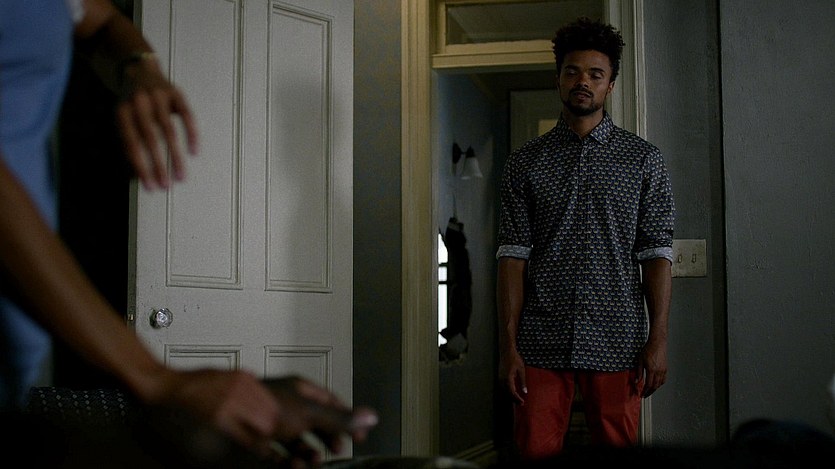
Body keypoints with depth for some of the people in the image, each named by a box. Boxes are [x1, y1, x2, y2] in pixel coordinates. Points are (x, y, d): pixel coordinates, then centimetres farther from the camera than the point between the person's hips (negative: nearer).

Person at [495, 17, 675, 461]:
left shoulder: (643, 158, 7)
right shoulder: (525, 161, 8)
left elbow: (657, 253, 3)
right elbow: (513, 255, 2)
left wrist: (658, 339, -5)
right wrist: (508, 345, -5)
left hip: (616, 342, 0)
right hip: (541, 342, 0)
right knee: (534, 454, 0)